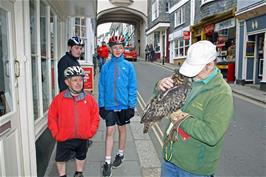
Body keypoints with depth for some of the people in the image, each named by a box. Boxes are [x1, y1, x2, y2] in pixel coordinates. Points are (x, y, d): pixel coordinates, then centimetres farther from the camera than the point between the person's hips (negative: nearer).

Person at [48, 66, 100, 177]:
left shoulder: (89, 99, -8)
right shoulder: (59, 99, -11)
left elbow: (95, 116, 0)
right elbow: (52, 117, -4)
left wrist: (91, 132, -5)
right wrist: (56, 134, -7)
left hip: (83, 138, 2)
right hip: (64, 138, -1)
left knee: (81, 156, 23)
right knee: (61, 159, 14)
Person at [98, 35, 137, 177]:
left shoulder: (128, 66, -4)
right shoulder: (106, 67, -1)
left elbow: (132, 87, -3)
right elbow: (102, 87, 2)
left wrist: (132, 104, -7)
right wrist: (101, 104, -1)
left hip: (124, 105, 0)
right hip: (109, 105, 0)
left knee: (122, 129, 17)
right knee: (109, 132, 2)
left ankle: (120, 154, 38)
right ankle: (107, 162, 15)